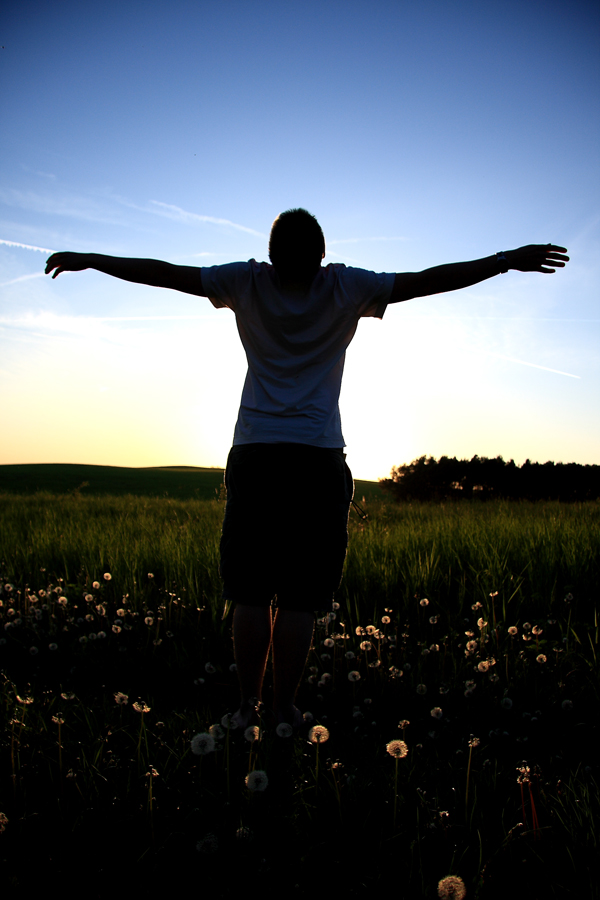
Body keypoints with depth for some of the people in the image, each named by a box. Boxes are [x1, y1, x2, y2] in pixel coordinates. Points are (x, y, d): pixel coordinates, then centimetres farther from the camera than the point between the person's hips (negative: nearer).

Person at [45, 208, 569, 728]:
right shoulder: (346, 288, -1)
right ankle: (285, 710, 10)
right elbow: (427, 280, 1)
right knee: (300, 600, 3)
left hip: (254, 457, 2)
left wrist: (88, 260, 17)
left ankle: (248, 707, 14)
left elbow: (166, 272, 6)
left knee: (251, 595, 7)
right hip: (319, 461, -1)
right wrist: (509, 260, 9)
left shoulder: (247, 283, 2)